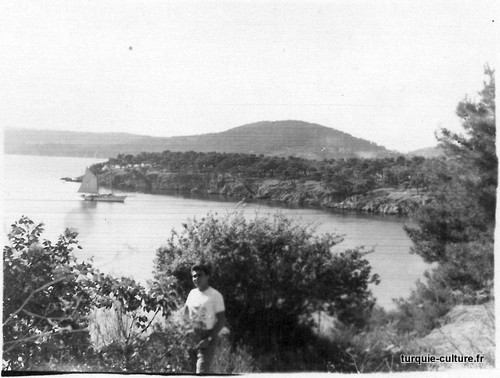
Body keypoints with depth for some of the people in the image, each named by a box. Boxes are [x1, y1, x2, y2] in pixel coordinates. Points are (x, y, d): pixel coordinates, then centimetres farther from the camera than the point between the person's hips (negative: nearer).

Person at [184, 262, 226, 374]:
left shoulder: (215, 295, -8)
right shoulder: (192, 293, 10)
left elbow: (221, 320, -10)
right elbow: (185, 314, 17)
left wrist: (209, 339, -17)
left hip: (207, 336, -6)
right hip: (192, 336, 6)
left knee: (202, 371, -15)